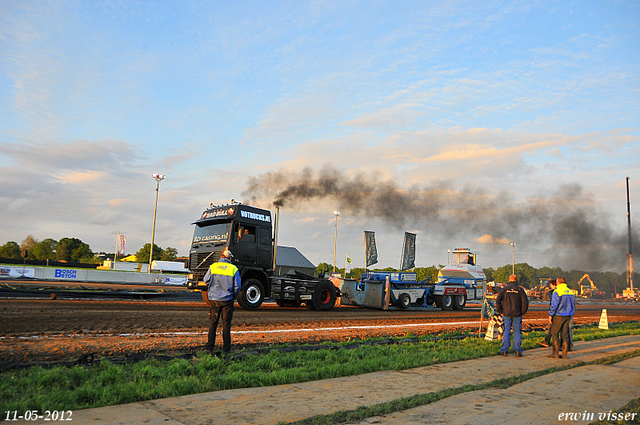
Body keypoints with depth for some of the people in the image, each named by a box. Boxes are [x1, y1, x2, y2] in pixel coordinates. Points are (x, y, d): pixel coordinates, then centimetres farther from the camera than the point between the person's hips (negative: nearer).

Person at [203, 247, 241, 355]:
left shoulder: (212, 267, -4)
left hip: (214, 299, 1)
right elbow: (237, 287, -2)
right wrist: (233, 297, 15)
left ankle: (210, 347, 11)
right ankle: (226, 348, 10)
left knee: (213, 323, 11)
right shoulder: (234, 269, -6)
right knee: (226, 324, 7)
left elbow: (206, 281, 8)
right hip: (227, 300, -1)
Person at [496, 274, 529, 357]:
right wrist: (523, 312, 5)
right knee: (517, 332, 6)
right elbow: (525, 302, -6)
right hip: (517, 314, -1)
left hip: (506, 314, 1)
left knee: (506, 331, 5)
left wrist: (500, 312, 6)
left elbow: (498, 301, -2)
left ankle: (504, 350, 2)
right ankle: (518, 351, 5)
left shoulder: (504, 289, 1)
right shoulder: (520, 289, -1)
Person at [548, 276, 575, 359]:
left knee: (555, 334, 0)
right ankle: (564, 354, 8)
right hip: (567, 316, 7)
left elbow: (554, 305, -14)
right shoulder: (571, 292, 10)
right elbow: (573, 306, 16)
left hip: (558, 316, -6)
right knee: (565, 335, 8)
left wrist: (550, 315, -8)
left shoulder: (557, 292, -12)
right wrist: (571, 316, 22)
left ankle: (555, 353, 0)